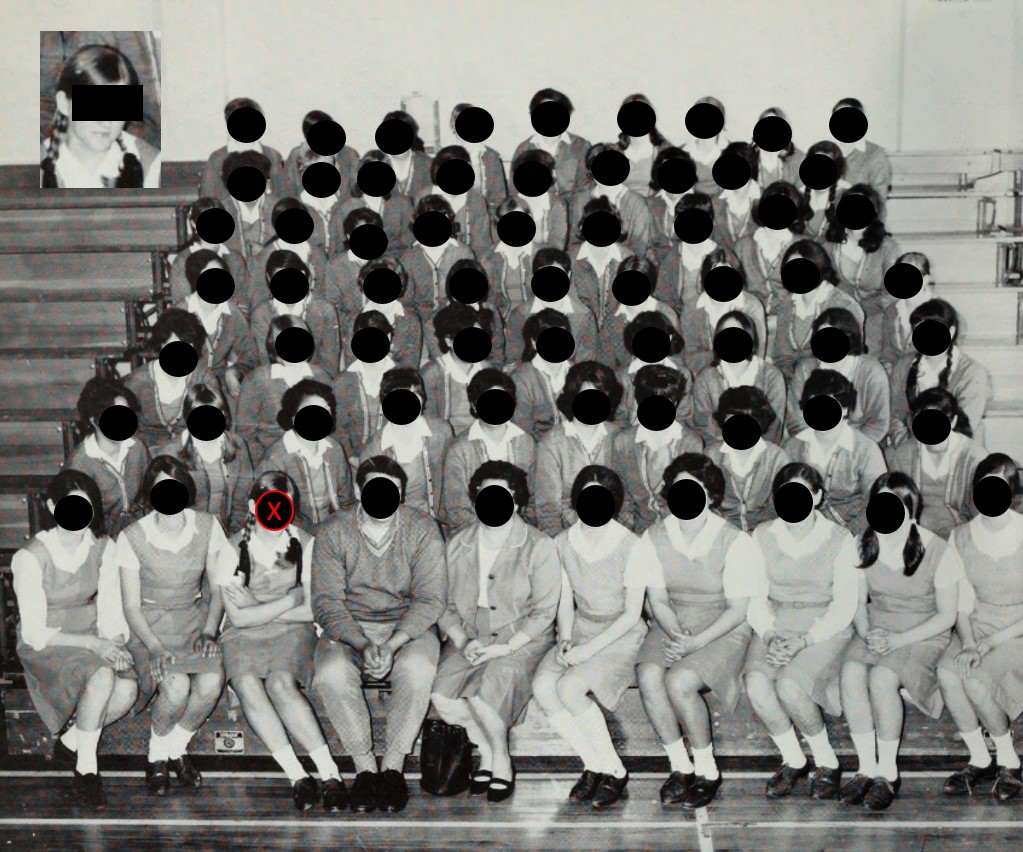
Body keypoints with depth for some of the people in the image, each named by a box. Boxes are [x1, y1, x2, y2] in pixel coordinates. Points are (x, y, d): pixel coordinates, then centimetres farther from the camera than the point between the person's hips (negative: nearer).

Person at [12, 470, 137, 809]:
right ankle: (86, 765, -14)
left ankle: (70, 740, 3)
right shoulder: (31, 557, -18)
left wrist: (114, 642, -19)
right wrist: (93, 644, -26)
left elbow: (111, 610, 1)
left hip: (92, 639, 4)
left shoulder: (102, 547, -4)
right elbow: (35, 633, -17)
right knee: (102, 676, -33)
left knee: (127, 690, -24)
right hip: (44, 647, -4)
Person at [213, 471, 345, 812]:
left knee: (281, 682, -32)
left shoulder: (306, 545, 1)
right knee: (247, 684, -31)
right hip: (243, 637, 1)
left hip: (292, 632, -1)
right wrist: (291, 599, -6)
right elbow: (239, 617, -6)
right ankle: (296, 775, -33)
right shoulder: (233, 551, 1)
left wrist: (259, 610, -5)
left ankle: (329, 772, -35)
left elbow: (311, 611, -3)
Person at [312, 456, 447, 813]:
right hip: (348, 628, 1)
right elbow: (326, 602, -9)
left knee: (417, 669, -33)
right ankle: (364, 767, -16)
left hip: (408, 627, -1)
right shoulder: (332, 532, -3)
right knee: (331, 673, -31)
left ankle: (393, 766, -17)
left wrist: (392, 644, -24)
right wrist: (363, 645, -25)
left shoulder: (422, 530, -4)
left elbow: (430, 599, -10)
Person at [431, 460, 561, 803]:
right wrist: (464, 642, -9)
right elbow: (446, 604, 9)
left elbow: (543, 612, -6)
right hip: (469, 638, 4)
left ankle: (501, 760, 0)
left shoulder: (538, 547, -3)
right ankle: (485, 750, 3)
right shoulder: (457, 545, 9)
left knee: (482, 697, -29)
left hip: (520, 640, -4)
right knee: (442, 696, -23)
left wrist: (505, 647, -16)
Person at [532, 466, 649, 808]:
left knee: (569, 688, -28)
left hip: (621, 636, -5)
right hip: (579, 631, 5)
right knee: (542, 686, -23)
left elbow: (632, 613, -11)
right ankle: (595, 764, -6)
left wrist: (588, 650, -17)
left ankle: (614, 770, -8)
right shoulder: (564, 542, 2)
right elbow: (566, 601, 11)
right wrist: (565, 640, -8)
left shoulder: (631, 546, -13)